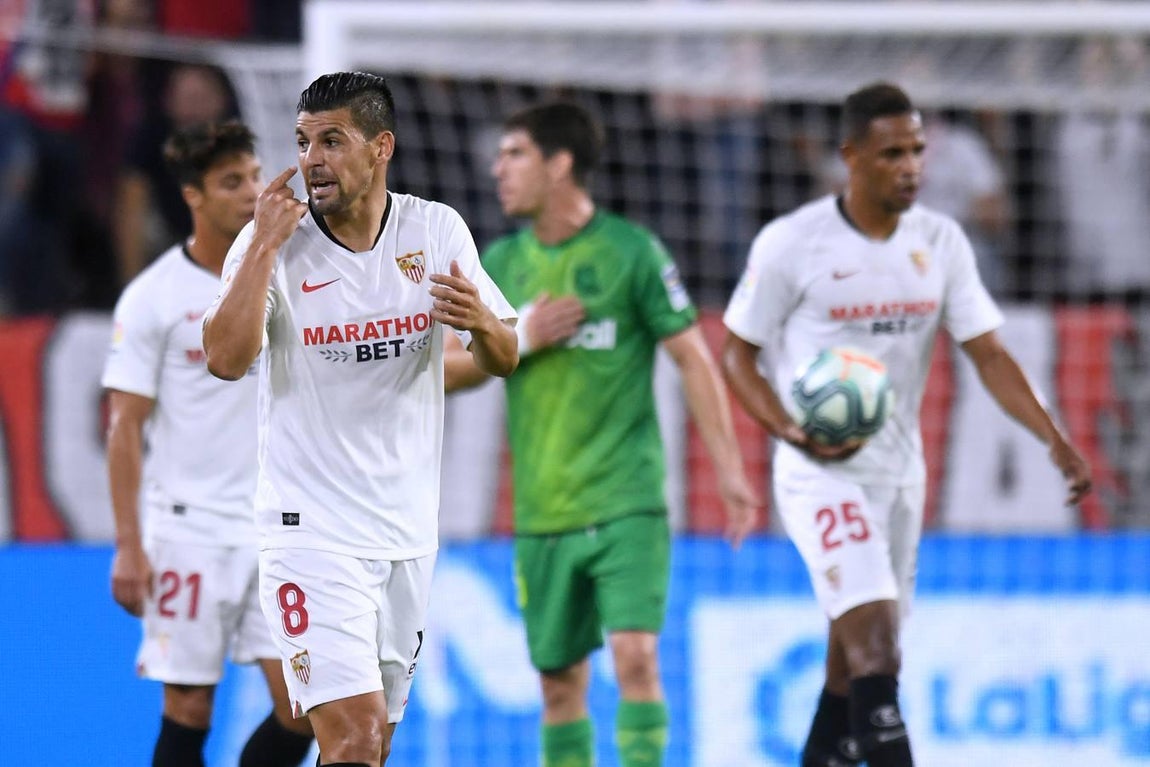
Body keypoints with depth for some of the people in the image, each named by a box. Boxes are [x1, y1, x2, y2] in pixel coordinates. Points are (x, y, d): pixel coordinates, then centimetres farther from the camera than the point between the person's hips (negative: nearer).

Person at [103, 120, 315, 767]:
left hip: (275, 527, 4)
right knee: (188, 709, -2)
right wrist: (129, 547, -11)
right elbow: (125, 429, -6)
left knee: (304, 705, -4)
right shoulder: (155, 296, -5)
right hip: (187, 526, -4)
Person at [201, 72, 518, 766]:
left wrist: (482, 322, -16)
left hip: (409, 531, 4)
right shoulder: (272, 240, -8)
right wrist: (266, 243, -21)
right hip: (311, 532, -4)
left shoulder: (438, 231, 2)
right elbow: (226, 359, -21)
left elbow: (505, 360, 6)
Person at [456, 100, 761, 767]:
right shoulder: (501, 262, 9)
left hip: (628, 504, -4)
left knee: (635, 655, -17)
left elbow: (694, 360, -2)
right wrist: (519, 339, -8)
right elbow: (447, 368, 10)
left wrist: (730, 471, -6)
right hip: (542, 512, 4)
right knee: (560, 680, 6)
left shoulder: (632, 251, -4)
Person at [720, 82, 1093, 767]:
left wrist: (1054, 440, -11)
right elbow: (738, 354, -2)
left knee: (858, 658, 12)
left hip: (900, 472, 6)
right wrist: (791, 431, -19)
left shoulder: (940, 241, 3)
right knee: (873, 632, -20)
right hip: (821, 474, -6)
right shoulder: (791, 243, -10)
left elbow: (988, 352, 2)